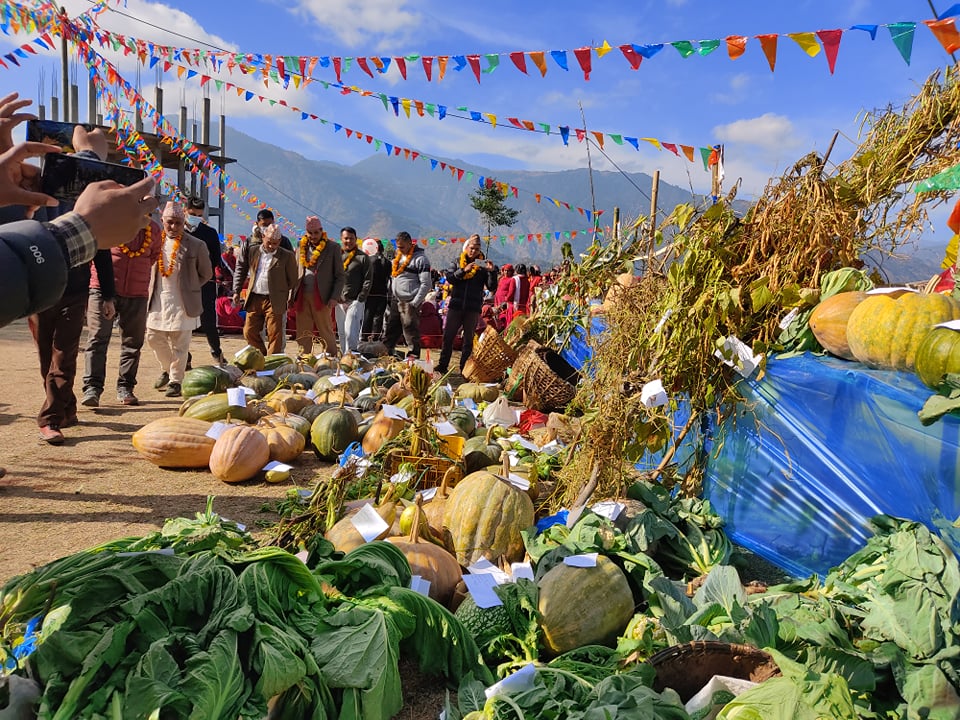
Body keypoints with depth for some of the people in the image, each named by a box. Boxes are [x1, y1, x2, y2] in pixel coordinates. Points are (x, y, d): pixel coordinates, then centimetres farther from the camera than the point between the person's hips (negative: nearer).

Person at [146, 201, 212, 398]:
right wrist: (153, 288, 8)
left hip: (182, 302, -4)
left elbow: (206, 274, 5)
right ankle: (167, 369, 33)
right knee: (154, 337, 9)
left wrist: (188, 287, 2)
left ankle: (175, 381, 12)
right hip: (158, 300, 4)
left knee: (179, 344, -1)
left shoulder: (196, 245, -4)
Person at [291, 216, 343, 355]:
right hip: (302, 296, 4)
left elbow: (340, 276, 0)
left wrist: (334, 297, -11)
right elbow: (296, 273, 16)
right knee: (303, 333, 7)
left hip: (321, 297, -4)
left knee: (326, 331, 0)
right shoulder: (302, 247, 14)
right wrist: (292, 296, 7)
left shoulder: (333, 248, 1)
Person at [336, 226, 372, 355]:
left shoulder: (362, 257, 1)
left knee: (350, 333, -12)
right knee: (341, 333, 9)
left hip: (355, 301, -5)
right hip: (339, 301, 5)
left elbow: (368, 280, -2)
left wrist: (360, 299, -8)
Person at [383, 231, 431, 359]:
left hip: (409, 303, -7)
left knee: (411, 333, -3)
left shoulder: (420, 258, -8)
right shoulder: (398, 257, 15)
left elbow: (426, 284, -12)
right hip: (395, 301, 7)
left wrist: (415, 303, -14)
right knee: (389, 332, 12)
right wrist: (390, 298, 15)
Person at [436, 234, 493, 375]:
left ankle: (464, 368, 11)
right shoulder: (458, 262, 9)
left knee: (469, 339, 5)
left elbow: (491, 286, -2)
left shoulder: (482, 266, 4)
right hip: (456, 305, 1)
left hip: (473, 307, -1)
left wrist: (491, 272, -18)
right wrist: (464, 270, -16)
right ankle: (442, 365, 12)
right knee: (448, 336, 3)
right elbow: (449, 278, -4)